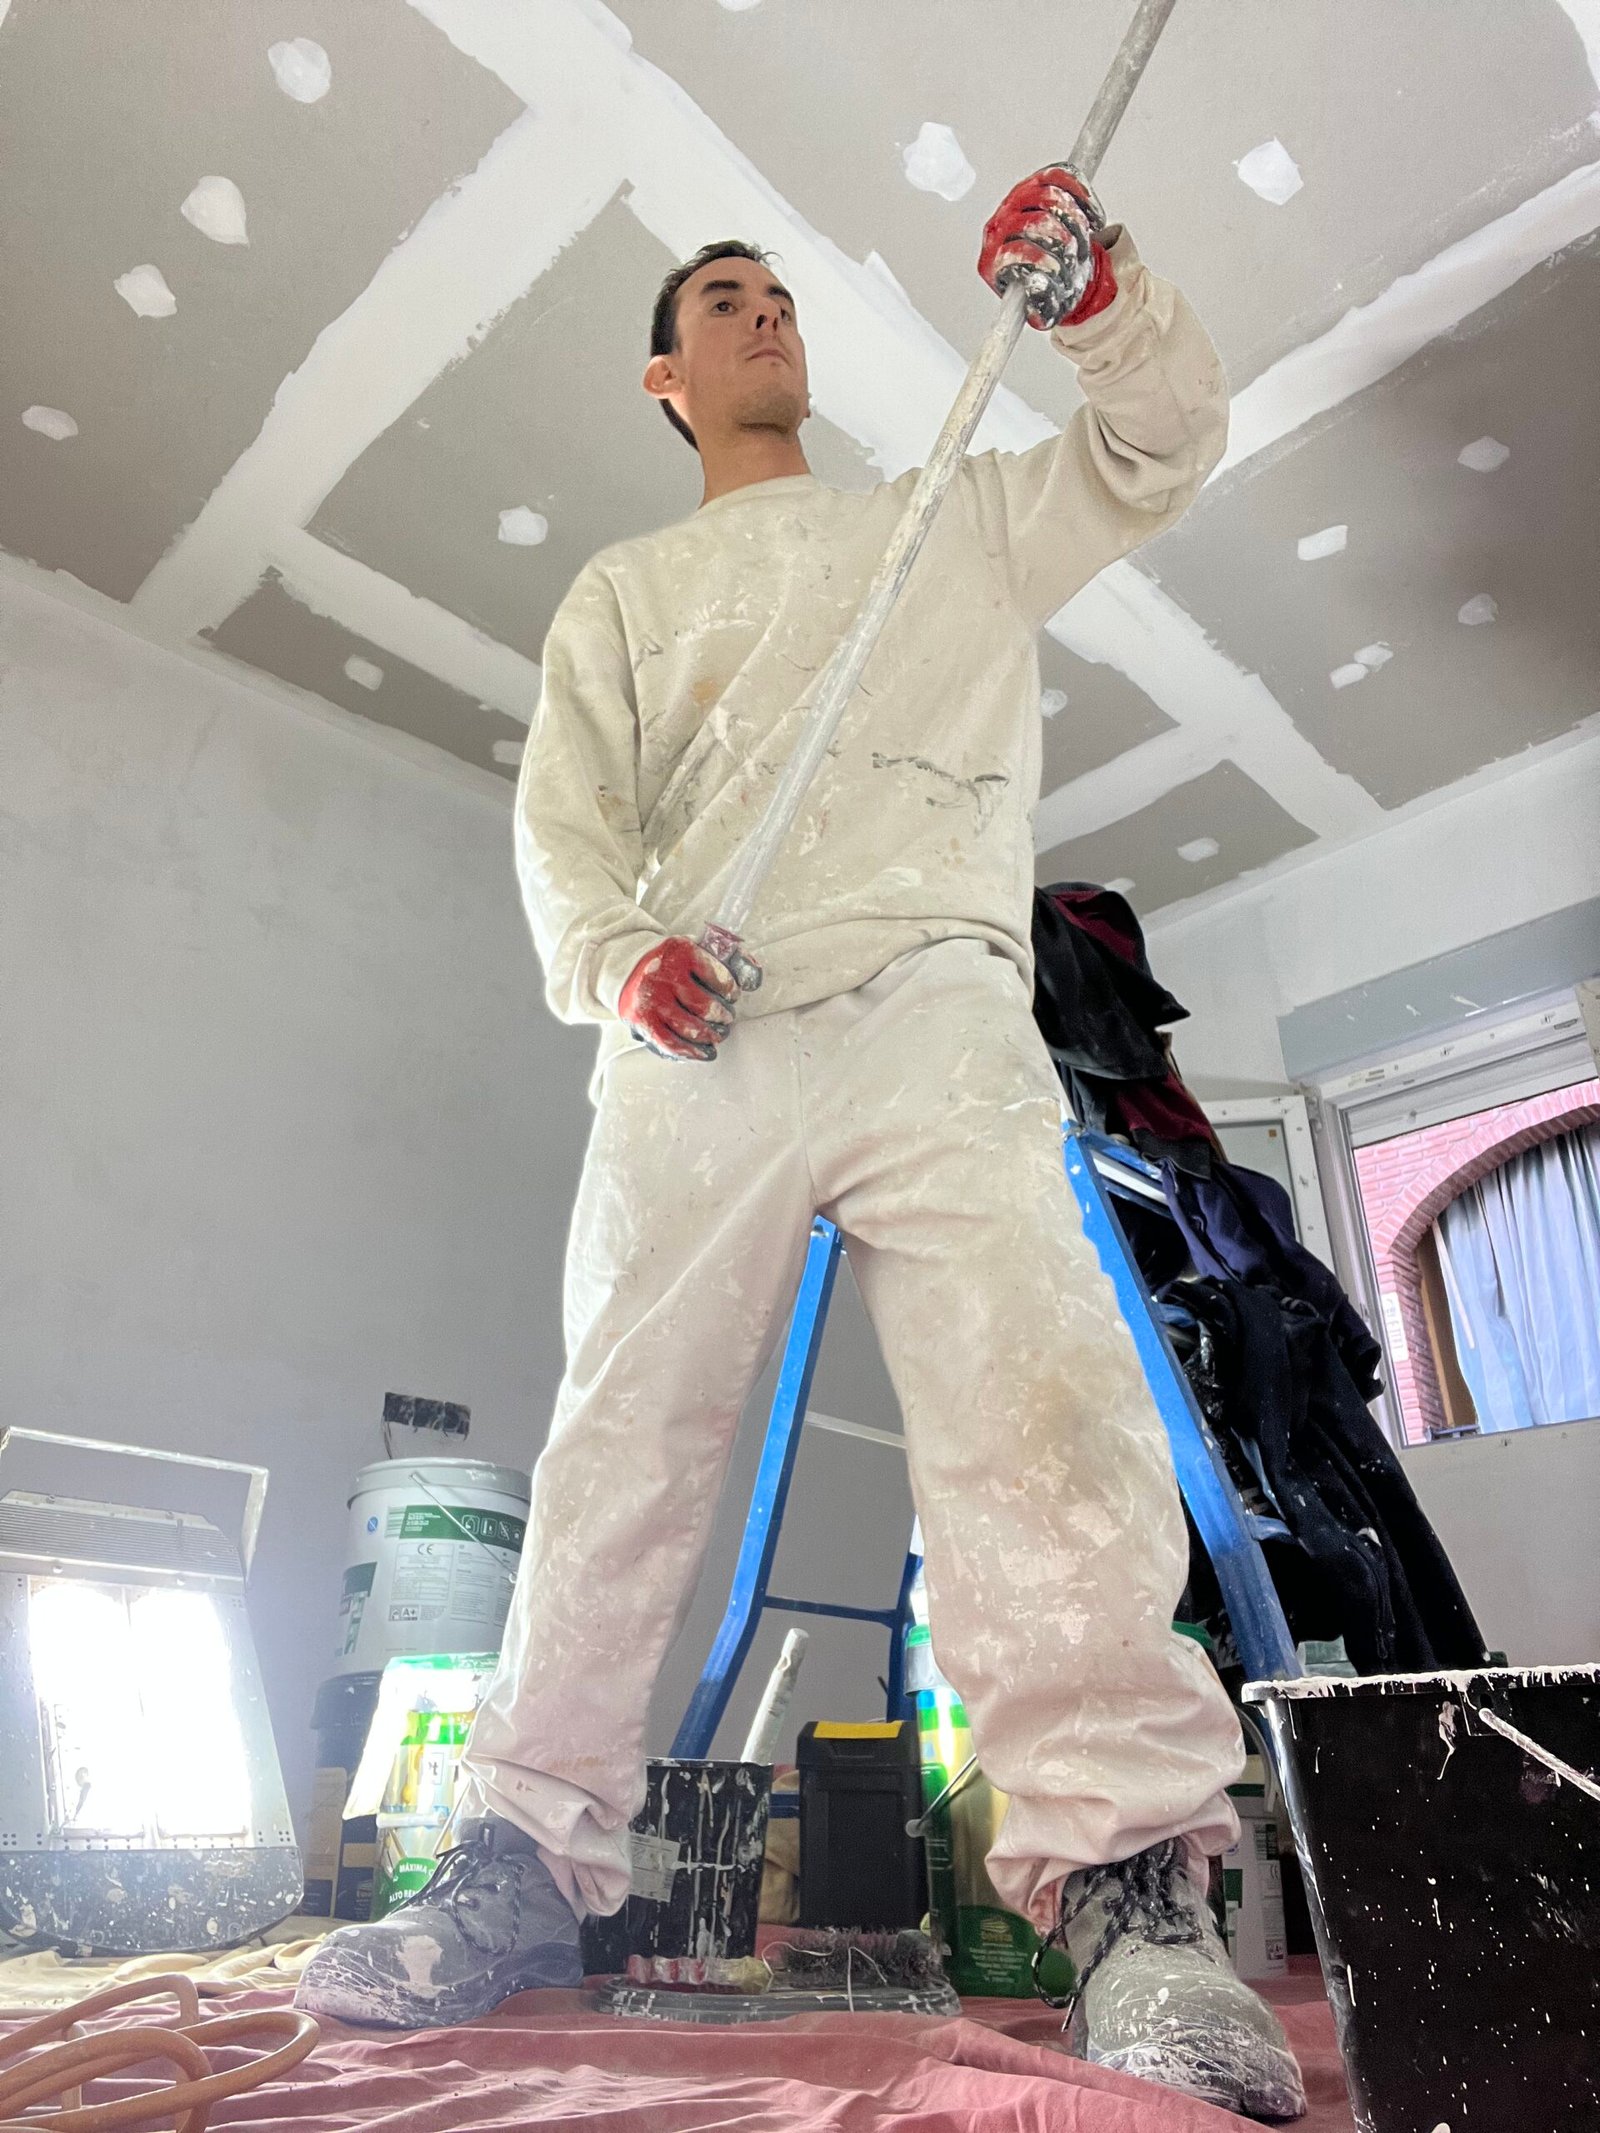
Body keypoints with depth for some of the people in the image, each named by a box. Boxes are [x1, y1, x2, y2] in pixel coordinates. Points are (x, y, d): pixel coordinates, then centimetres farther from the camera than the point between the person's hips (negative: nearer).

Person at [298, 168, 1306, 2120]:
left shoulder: (960, 520, 32)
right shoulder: (623, 593, 28)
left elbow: (1164, 443, 27)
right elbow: (566, 812, 14)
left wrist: (1095, 296, 7)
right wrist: (614, 956, -8)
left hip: (936, 1013, 0)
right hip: (692, 1046, 1)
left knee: (1033, 1405, -20)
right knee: (623, 1439, -4)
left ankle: (1126, 1884, -16)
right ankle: (530, 1859, 7)